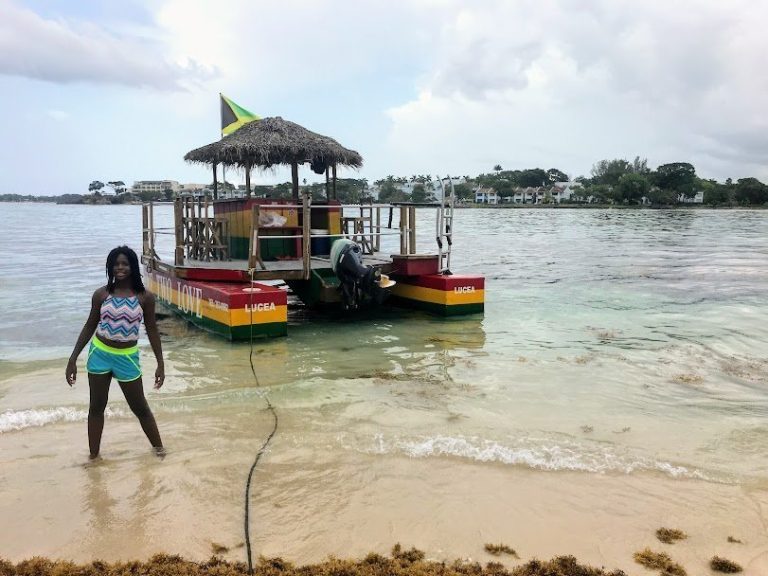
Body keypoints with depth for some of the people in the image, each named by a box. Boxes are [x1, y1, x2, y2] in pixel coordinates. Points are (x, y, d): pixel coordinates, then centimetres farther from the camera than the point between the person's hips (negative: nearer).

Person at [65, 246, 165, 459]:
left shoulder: (145, 297, -9)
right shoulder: (101, 294, -6)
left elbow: (152, 330, -2)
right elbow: (90, 327, 3)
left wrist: (160, 363, -4)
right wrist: (73, 359, 3)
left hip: (127, 357, -2)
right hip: (100, 353, 2)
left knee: (140, 407, 8)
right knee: (96, 406, 11)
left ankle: (158, 447, 26)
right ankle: (93, 456, 24)